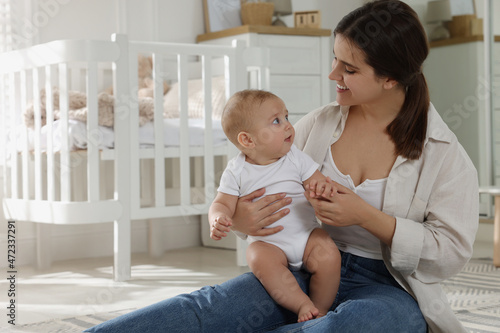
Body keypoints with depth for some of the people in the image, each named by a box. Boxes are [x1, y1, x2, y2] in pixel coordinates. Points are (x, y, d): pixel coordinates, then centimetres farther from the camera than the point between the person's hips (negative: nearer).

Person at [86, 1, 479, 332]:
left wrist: (367, 217, -20)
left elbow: (453, 252, -8)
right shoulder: (319, 124, 7)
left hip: (388, 287, -3)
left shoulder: (445, 154, -5)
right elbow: (260, 188, 14)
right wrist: (237, 218, -12)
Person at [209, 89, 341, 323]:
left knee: (328, 256, -25)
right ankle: (302, 305, -26)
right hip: (267, 242, -1)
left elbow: (318, 182, 0)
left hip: (306, 234, 2)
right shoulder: (236, 172, -3)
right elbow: (223, 203, -3)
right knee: (260, 259, -33)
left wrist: (324, 187, -26)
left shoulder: (295, 157, 1)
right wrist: (217, 221, -27)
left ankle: (320, 309, -7)